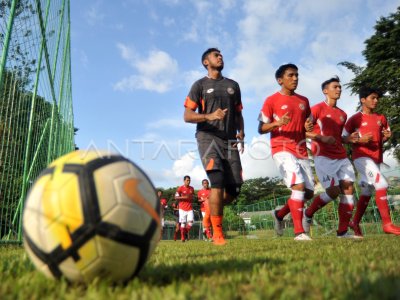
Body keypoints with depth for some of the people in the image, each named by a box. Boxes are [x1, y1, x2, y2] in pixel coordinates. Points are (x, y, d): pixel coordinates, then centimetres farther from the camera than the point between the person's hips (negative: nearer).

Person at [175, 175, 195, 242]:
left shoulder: (192, 188, 10)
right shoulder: (180, 188, -4)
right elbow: (176, 197, -6)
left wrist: (191, 198, 2)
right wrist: (183, 197, -18)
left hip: (190, 208, 4)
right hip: (182, 208, -3)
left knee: (190, 222, -9)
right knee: (183, 223, -1)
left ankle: (186, 232, 17)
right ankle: (183, 238, 10)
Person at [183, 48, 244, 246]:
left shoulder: (232, 85, 21)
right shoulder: (200, 85, 7)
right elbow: (187, 116, -1)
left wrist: (241, 133, 3)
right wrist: (209, 116, -19)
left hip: (230, 140, 4)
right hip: (208, 137, -4)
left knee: (235, 188, -4)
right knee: (218, 181, -20)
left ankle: (212, 211, 27)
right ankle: (217, 234, -10)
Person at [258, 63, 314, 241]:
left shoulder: (304, 101, 16)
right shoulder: (272, 100, 0)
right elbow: (261, 129, -2)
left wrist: (309, 127, 1)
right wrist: (277, 123, -21)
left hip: (301, 151, 7)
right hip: (282, 150, -6)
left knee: (309, 192, 5)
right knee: (299, 185, -21)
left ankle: (280, 215, 26)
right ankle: (299, 232, -13)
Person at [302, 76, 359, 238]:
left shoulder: (342, 114, 19)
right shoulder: (318, 108, -2)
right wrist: (322, 138, -19)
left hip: (341, 157, 7)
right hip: (323, 156, -7)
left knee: (349, 189, -4)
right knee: (333, 191, -14)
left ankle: (343, 231, 2)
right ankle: (308, 214, 11)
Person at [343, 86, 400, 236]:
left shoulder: (381, 118, 13)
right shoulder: (355, 119, -3)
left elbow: (386, 135, 22)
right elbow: (344, 138, -2)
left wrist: (387, 136, -1)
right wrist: (359, 140, -17)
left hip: (377, 158, 7)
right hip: (361, 157, -7)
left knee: (367, 192, 12)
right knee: (381, 183, -21)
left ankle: (355, 222, 26)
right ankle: (387, 224, -17)